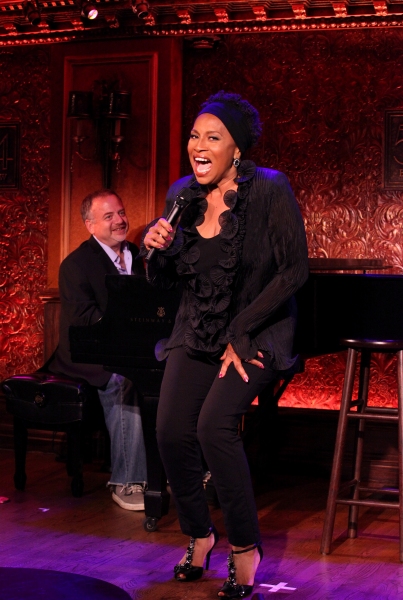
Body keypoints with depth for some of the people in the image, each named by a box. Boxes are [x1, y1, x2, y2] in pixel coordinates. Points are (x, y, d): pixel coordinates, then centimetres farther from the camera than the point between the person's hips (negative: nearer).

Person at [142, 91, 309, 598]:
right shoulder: (182, 195, 1)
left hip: (257, 332, -5)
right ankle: (198, 536, 16)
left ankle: (245, 548, -6)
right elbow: (165, 280, 9)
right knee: (172, 433, -9)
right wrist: (158, 249, -14)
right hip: (196, 333, 5)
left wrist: (241, 333, -14)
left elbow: (294, 271, -13)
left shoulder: (269, 190, -14)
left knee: (215, 425, -24)